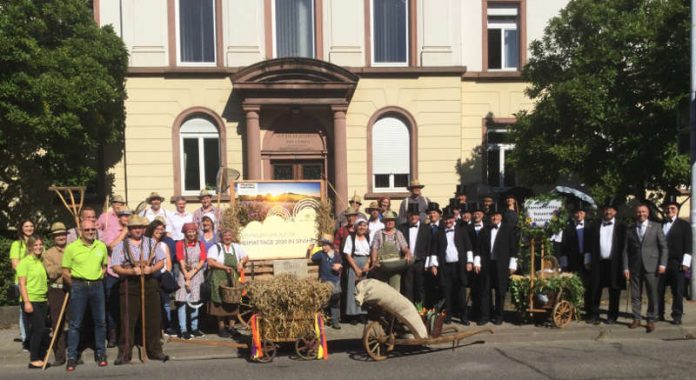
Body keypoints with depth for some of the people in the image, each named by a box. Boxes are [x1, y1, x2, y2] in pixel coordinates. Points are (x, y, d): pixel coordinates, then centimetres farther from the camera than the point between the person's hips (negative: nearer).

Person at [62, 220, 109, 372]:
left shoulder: (101, 246, 8)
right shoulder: (71, 247, -2)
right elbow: (65, 272, 0)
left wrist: (99, 278, 7)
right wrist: (76, 286, 0)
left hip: (97, 286, 3)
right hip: (78, 286, -3)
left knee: (100, 321, 7)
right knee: (75, 323, 0)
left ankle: (101, 354, 18)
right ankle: (72, 357, 7)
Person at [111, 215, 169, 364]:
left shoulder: (153, 243, 10)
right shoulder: (121, 246, 3)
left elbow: (161, 262, 9)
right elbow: (116, 267, -3)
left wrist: (151, 269, -11)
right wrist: (132, 271, -18)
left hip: (150, 283, 2)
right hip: (129, 285, -2)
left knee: (153, 319, 5)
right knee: (127, 321, -2)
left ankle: (155, 351, 15)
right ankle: (124, 353, 6)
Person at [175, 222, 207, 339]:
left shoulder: (200, 244, 8)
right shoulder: (180, 244, 1)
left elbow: (202, 261, 2)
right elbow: (181, 261, -5)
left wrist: (192, 274, -10)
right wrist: (187, 277, -11)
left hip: (197, 275, 3)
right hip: (184, 274, -3)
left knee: (195, 301, 7)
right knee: (182, 301, -8)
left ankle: (194, 328, 12)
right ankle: (183, 330, -7)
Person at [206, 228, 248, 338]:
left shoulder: (236, 247, 12)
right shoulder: (216, 247, -3)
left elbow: (245, 257, 18)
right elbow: (210, 262, -14)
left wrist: (241, 262, -4)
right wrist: (225, 267, -19)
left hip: (234, 280, 5)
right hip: (220, 280, -5)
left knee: (233, 303, 6)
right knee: (220, 304, -2)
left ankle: (231, 326, 15)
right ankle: (221, 328, 7)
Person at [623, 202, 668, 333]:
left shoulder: (656, 227, 5)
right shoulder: (630, 230, 10)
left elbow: (663, 246, 2)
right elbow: (626, 250, 7)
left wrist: (662, 264, -7)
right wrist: (626, 267, 0)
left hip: (651, 266, -2)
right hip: (634, 267, 2)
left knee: (652, 295, 0)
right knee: (635, 295, 5)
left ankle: (651, 320, 8)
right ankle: (636, 319, 13)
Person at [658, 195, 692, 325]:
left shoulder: (684, 225, 6)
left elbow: (688, 246, 1)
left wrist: (685, 263, -7)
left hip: (677, 263, -2)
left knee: (678, 291, 1)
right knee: (659, 290, 4)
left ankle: (677, 316, 8)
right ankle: (659, 314, 13)